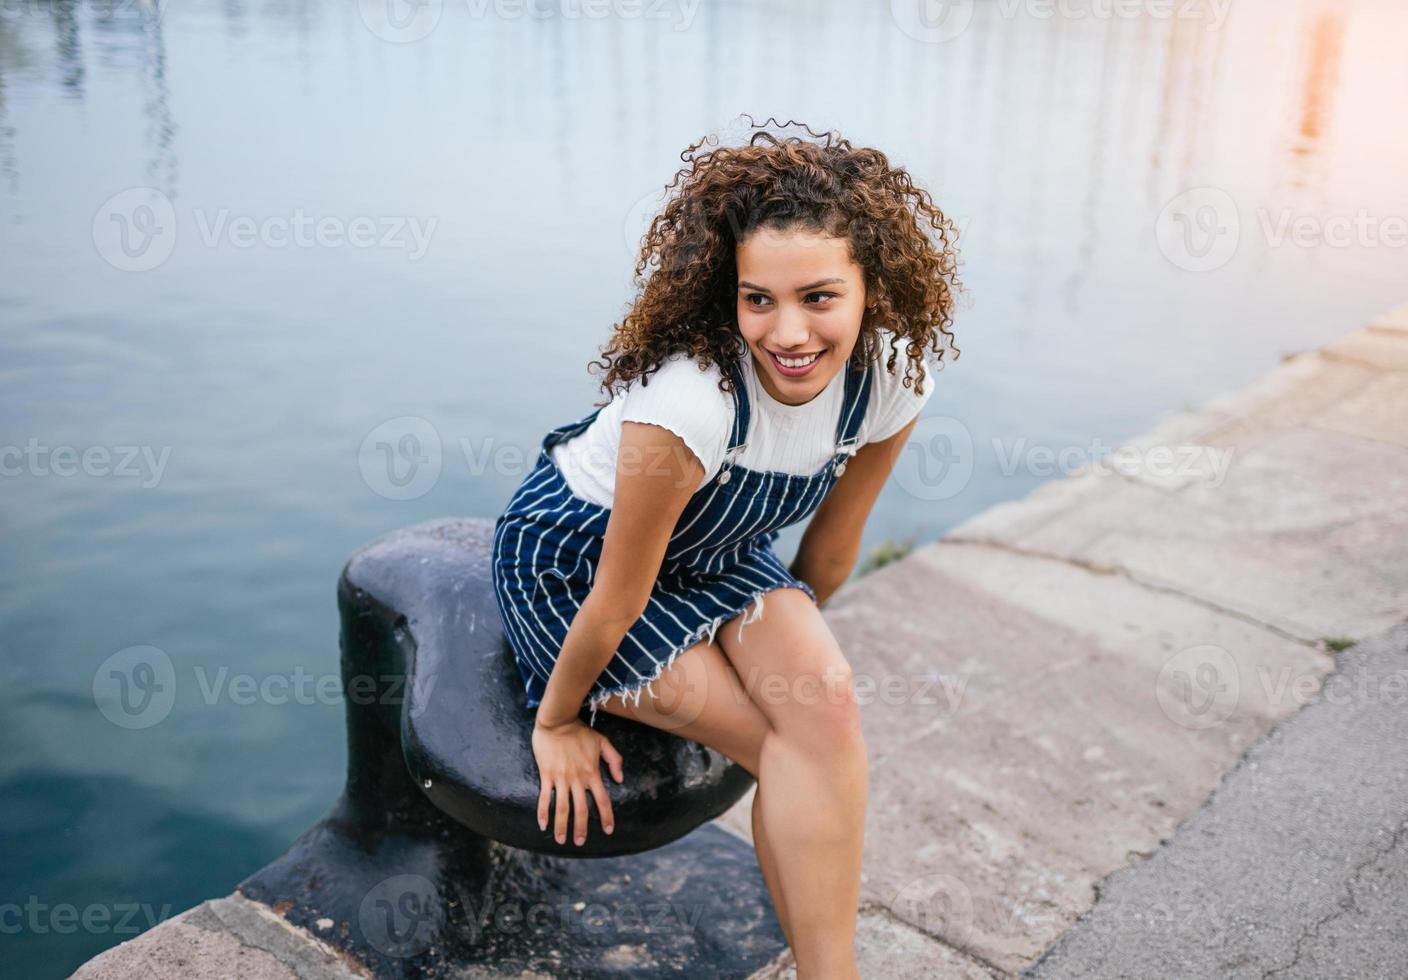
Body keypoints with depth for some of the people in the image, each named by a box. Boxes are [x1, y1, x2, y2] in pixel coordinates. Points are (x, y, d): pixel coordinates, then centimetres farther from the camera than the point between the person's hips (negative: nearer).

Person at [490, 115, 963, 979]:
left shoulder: (894, 378, -18)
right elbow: (618, 596, -24)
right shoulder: (691, 397, -37)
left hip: (718, 553, 5)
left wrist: (795, 645, 12)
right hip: (571, 559, -5)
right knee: (802, 740, -18)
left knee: (826, 699, -22)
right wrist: (557, 722, -11)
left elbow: (832, 547, -1)